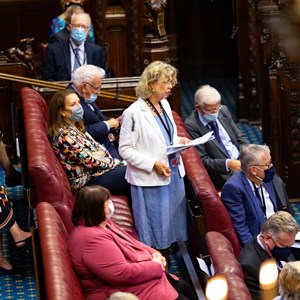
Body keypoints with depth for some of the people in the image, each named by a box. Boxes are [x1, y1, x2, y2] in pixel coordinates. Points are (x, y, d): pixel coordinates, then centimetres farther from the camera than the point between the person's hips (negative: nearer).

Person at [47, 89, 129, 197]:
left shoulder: (76, 128, 10)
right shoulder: (64, 136, -20)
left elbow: (97, 146, 14)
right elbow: (90, 162, -20)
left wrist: (99, 153, -9)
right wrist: (116, 163, -10)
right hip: (89, 181, -9)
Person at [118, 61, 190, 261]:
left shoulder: (165, 104, 8)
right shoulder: (134, 113, -16)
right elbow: (125, 149, -15)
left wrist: (179, 141, 0)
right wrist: (153, 164, -21)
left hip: (174, 174, 8)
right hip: (150, 179, -7)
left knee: (172, 221, 13)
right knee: (155, 228, 1)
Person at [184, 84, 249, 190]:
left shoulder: (223, 111, 7)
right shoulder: (191, 125, -11)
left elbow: (240, 137, 15)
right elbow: (202, 160, -11)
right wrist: (227, 164, -24)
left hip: (242, 159, 6)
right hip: (223, 173, -6)